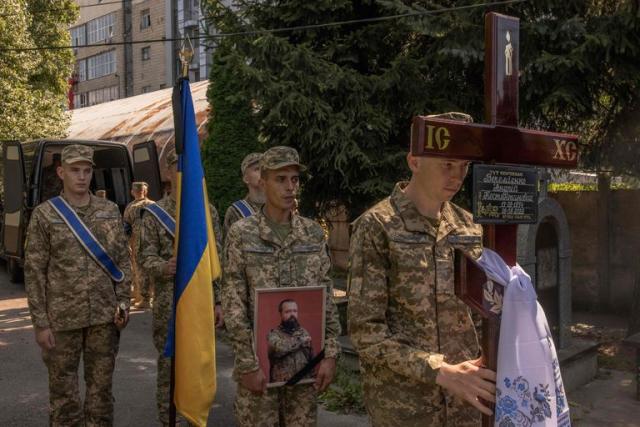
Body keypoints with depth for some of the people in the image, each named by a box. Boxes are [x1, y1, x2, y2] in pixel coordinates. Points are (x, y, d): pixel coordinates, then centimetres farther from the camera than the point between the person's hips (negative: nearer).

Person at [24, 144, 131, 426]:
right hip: (62, 318, -2)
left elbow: (122, 260, 8)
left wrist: (123, 303, -1)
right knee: (64, 392, 8)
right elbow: (34, 272, -4)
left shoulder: (110, 211, 5)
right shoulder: (44, 214, -3)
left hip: (105, 316, 2)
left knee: (102, 388, 11)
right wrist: (40, 323, -8)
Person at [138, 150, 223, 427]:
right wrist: (162, 267, -28)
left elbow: (218, 260, 6)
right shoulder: (153, 213, -1)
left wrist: (220, 302, 2)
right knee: (168, 367, 5)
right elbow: (145, 257, -4)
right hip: (169, 305, -2)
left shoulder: (209, 211, 6)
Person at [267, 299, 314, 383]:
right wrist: (301, 340, -11)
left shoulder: (304, 332, 11)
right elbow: (279, 348, -24)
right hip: (281, 384, -3)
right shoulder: (273, 334, -2)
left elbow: (311, 359, 14)